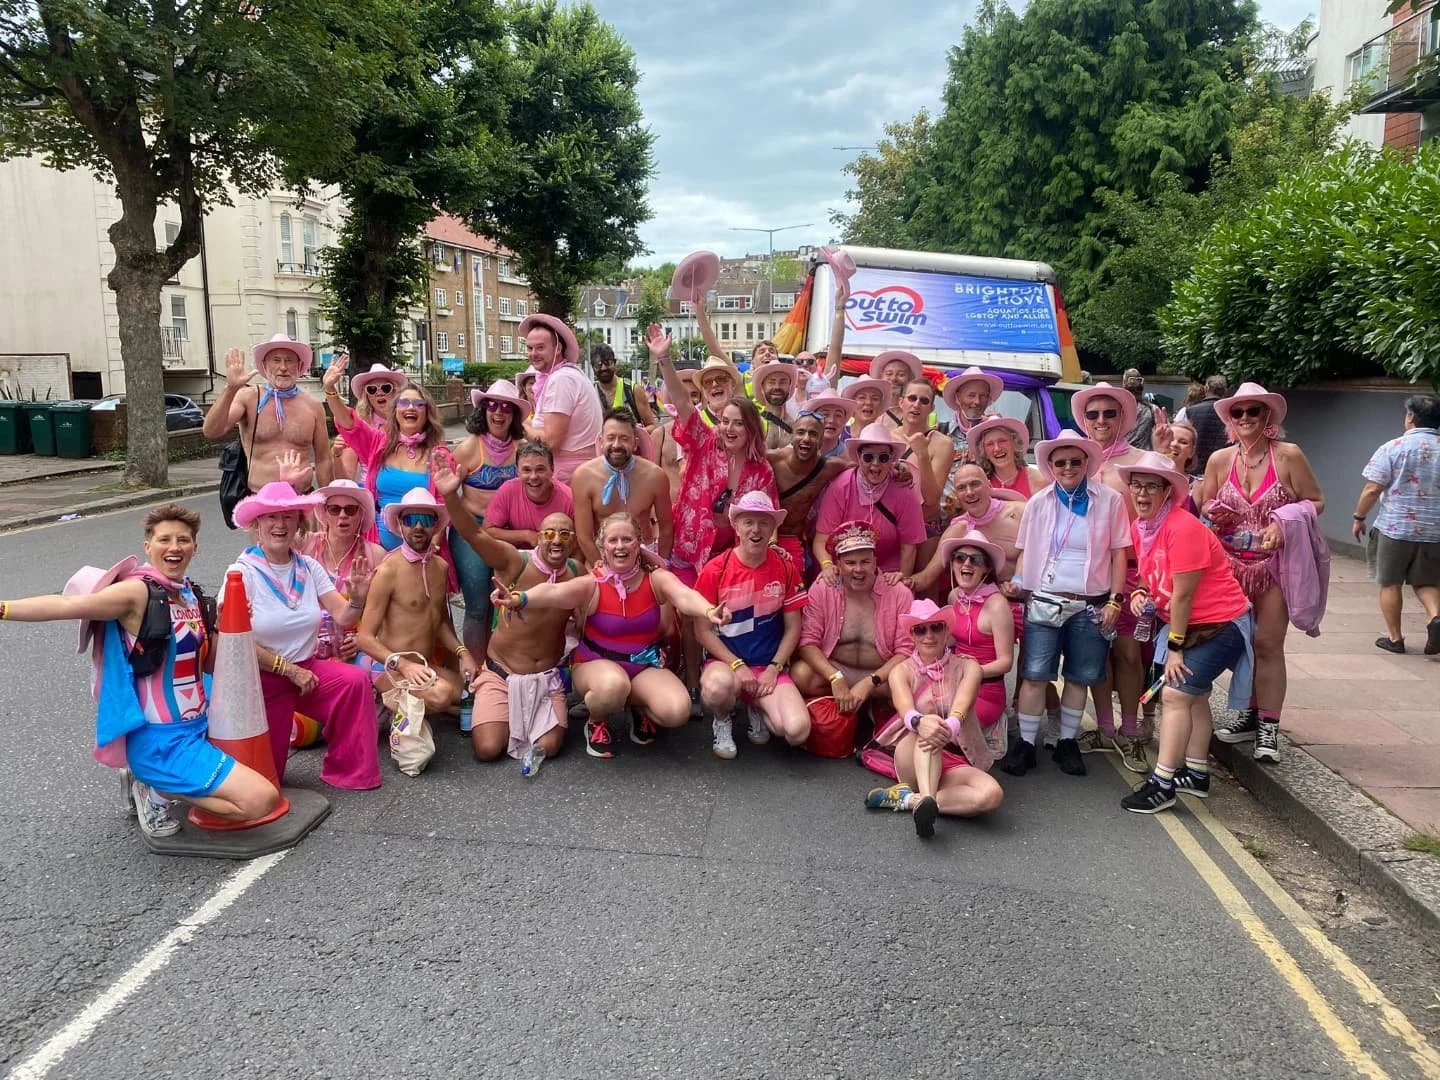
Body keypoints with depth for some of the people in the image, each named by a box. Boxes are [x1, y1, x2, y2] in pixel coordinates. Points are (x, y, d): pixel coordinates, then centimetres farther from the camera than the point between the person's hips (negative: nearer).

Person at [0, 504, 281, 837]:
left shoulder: (191, 594, 7)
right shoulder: (138, 591, -16)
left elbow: (208, 663, 12)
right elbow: (67, 605, -25)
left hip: (198, 727, 8)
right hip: (163, 741, -8)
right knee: (262, 799, -18)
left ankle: (151, 782, 21)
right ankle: (158, 792, 2)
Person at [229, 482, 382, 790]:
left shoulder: (308, 567, -2)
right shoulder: (243, 573, -16)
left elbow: (343, 617, -7)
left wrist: (357, 598, -29)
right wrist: (289, 669, -16)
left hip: (306, 667, 4)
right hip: (261, 679, -3)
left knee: (356, 680, -27)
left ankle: (348, 771, -9)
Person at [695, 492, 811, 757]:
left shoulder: (786, 568, 0)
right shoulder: (715, 570, -7)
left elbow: (793, 628, 5)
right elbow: (703, 630, -4)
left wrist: (773, 669, -7)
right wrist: (738, 666, -13)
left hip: (770, 668, 2)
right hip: (726, 661, -2)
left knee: (798, 731, -23)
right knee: (717, 686, -40)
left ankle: (759, 708, 14)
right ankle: (722, 721, 0)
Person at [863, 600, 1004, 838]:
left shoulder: (968, 667, 4)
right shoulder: (902, 671, 3)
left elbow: (960, 710, -17)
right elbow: (906, 710, -19)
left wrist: (947, 728, -41)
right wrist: (920, 722, -45)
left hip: (954, 762, 1)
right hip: (913, 761, -1)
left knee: (992, 794, -31)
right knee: (928, 727, -33)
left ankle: (908, 799, -24)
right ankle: (925, 799, -49)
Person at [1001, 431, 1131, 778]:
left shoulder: (1109, 500, 0)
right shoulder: (1039, 502, 4)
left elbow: (1119, 553, 2)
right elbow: (1025, 552, 7)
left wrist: (1115, 600, -3)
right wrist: (1017, 589, -5)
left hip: (1091, 605, 0)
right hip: (1045, 602, 0)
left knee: (1080, 677, 8)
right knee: (1034, 676, -2)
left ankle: (1067, 742, 22)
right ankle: (1026, 743, 8)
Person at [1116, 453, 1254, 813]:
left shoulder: (1182, 528, -24)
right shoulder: (1139, 527, 2)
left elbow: (1183, 594, -22)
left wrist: (1174, 647, -16)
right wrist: (1140, 593, -8)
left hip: (1220, 624, -9)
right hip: (1188, 623, 9)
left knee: (1176, 694, -13)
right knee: (1194, 694, 16)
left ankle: (1162, 783, -9)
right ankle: (1197, 773, 28)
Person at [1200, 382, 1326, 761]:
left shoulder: (1288, 455, -9)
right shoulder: (1219, 460, 0)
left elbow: (1316, 502, -4)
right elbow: (1205, 508, 11)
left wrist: (1284, 523, -20)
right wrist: (1215, 514, -12)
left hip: (1275, 565, -3)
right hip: (1231, 565, 3)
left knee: (1268, 644, -1)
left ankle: (1268, 726, 5)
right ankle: (1249, 712, 27)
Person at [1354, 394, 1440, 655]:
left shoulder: (1394, 448, -9)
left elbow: (1372, 489, -12)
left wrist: (1359, 518, 1)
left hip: (1395, 528, -4)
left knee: (1390, 584, 9)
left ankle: (1394, 638, 12)